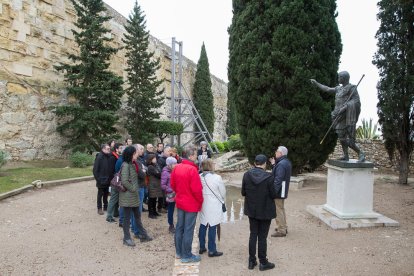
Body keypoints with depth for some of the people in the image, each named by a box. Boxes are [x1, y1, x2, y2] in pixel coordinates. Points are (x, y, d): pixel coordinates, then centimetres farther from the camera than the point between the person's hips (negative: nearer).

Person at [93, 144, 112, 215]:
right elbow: (95, 169, -13)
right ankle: (99, 208, 17)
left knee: (106, 194, 16)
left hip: (108, 179, 5)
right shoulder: (99, 157, -14)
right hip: (101, 180, -5)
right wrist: (97, 178, -14)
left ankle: (106, 206, 29)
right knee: (100, 194, 7)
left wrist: (111, 177, 2)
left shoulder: (109, 156, 2)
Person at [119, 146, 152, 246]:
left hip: (134, 195, 9)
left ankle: (143, 235, 26)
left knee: (137, 216, 16)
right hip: (127, 196, -9)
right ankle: (127, 238, 16)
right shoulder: (125, 165, -17)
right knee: (127, 217, 3)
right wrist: (133, 189, -14)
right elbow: (124, 181, -24)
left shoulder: (132, 164, 11)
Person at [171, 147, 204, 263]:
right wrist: (200, 201, -6)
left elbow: (173, 185, 9)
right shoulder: (192, 169, -23)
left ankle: (179, 252, 29)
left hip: (179, 202, 8)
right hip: (191, 204, -8)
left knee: (179, 227, 16)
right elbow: (196, 189, -22)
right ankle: (186, 256, 13)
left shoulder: (176, 168, 0)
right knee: (188, 230, 3)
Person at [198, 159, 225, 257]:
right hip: (214, 206, -5)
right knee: (212, 227, 3)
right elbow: (223, 192, -6)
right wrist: (222, 201, 13)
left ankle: (202, 247, 28)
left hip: (203, 205, 5)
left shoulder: (199, 177, -5)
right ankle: (212, 250, 11)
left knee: (203, 225, 16)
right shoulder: (217, 177, -16)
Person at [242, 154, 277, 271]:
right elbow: (273, 195, -13)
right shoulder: (268, 177, -19)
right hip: (265, 211, -3)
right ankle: (263, 262, 20)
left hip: (251, 210, 3)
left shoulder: (246, 175, -9)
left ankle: (252, 261, 24)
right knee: (262, 237, 8)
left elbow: (243, 192, -2)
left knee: (253, 235, 16)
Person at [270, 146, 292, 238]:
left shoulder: (281, 164, -23)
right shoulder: (286, 162, 10)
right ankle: (283, 227, 33)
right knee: (281, 209, 22)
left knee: (278, 210, 0)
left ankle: (281, 231, 8)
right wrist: (274, 164, 15)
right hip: (283, 191, 11)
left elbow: (278, 180, -27)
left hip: (279, 192, -11)